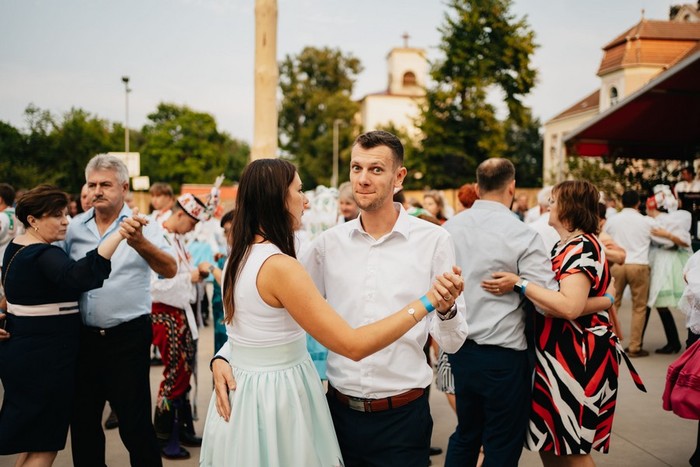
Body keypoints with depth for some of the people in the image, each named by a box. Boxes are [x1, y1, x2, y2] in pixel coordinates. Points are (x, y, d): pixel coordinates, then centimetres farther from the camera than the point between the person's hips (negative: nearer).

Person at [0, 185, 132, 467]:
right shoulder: (43, 256, -22)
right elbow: (80, 277, -42)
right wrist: (117, 235, -48)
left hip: (24, 353, 10)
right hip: (44, 359, -10)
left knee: (32, 441, 20)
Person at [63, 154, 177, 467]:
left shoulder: (142, 227, -7)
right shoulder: (75, 227, 5)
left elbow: (169, 270, -22)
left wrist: (140, 244, -39)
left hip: (127, 337, -4)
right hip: (83, 336, 4)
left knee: (135, 423, 3)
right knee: (82, 419, 17)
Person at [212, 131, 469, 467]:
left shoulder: (433, 241, -7)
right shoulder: (329, 243, 1)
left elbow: (452, 342, -5)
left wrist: (446, 307, -25)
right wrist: (223, 356, -8)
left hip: (402, 417, -2)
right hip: (340, 411, 3)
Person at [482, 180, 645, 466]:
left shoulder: (582, 247, -16)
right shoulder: (567, 245, 14)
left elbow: (570, 306, -29)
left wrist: (519, 284, -25)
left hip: (576, 357, -10)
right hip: (558, 354, 10)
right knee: (548, 443, 15)